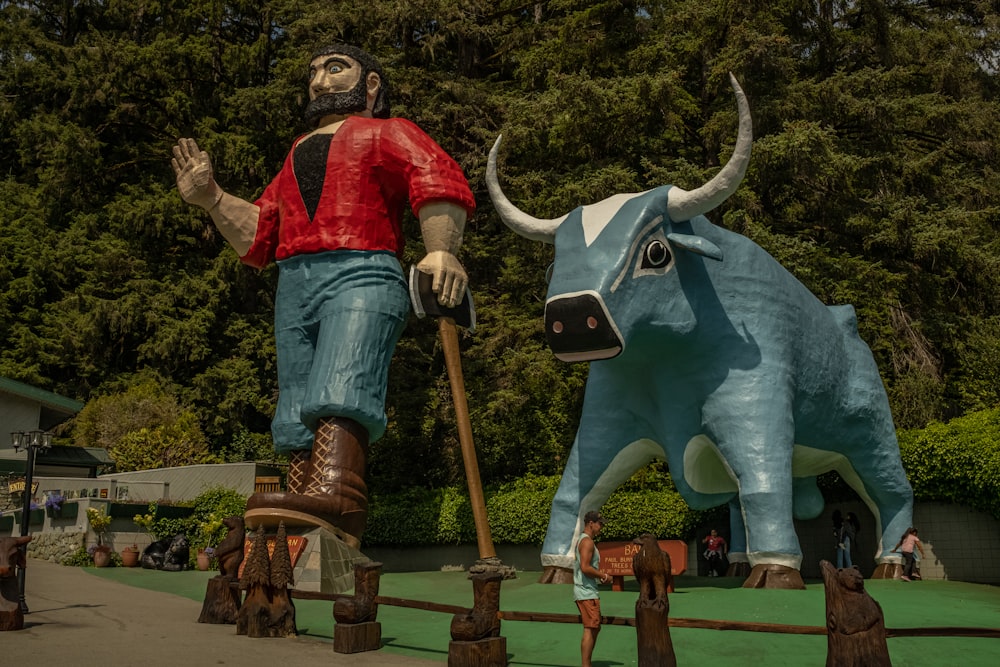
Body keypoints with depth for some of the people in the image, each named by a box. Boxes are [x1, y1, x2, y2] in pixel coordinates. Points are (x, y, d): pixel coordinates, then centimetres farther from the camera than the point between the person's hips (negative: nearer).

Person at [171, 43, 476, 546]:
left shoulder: (386, 133, 17)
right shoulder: (297, 155, 36)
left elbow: (440, 182, -5)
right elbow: (257, 235, 30)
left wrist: (441, 251, -23)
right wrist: (211, 199, 15)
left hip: (361, 274, -6)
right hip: (294, 287, 6)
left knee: (340, 390, -28)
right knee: (298, 416, -5)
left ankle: (333, 493, -46)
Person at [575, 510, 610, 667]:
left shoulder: (583, 541, 18)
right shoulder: (587, 541, -15)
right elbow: (585, 567, -25)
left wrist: (600, 575, 14)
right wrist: (603, 575, -13)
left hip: (587, 591, 11)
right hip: (587, 592, -11)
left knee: (594, 628, 16)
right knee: (590, 629, -8)